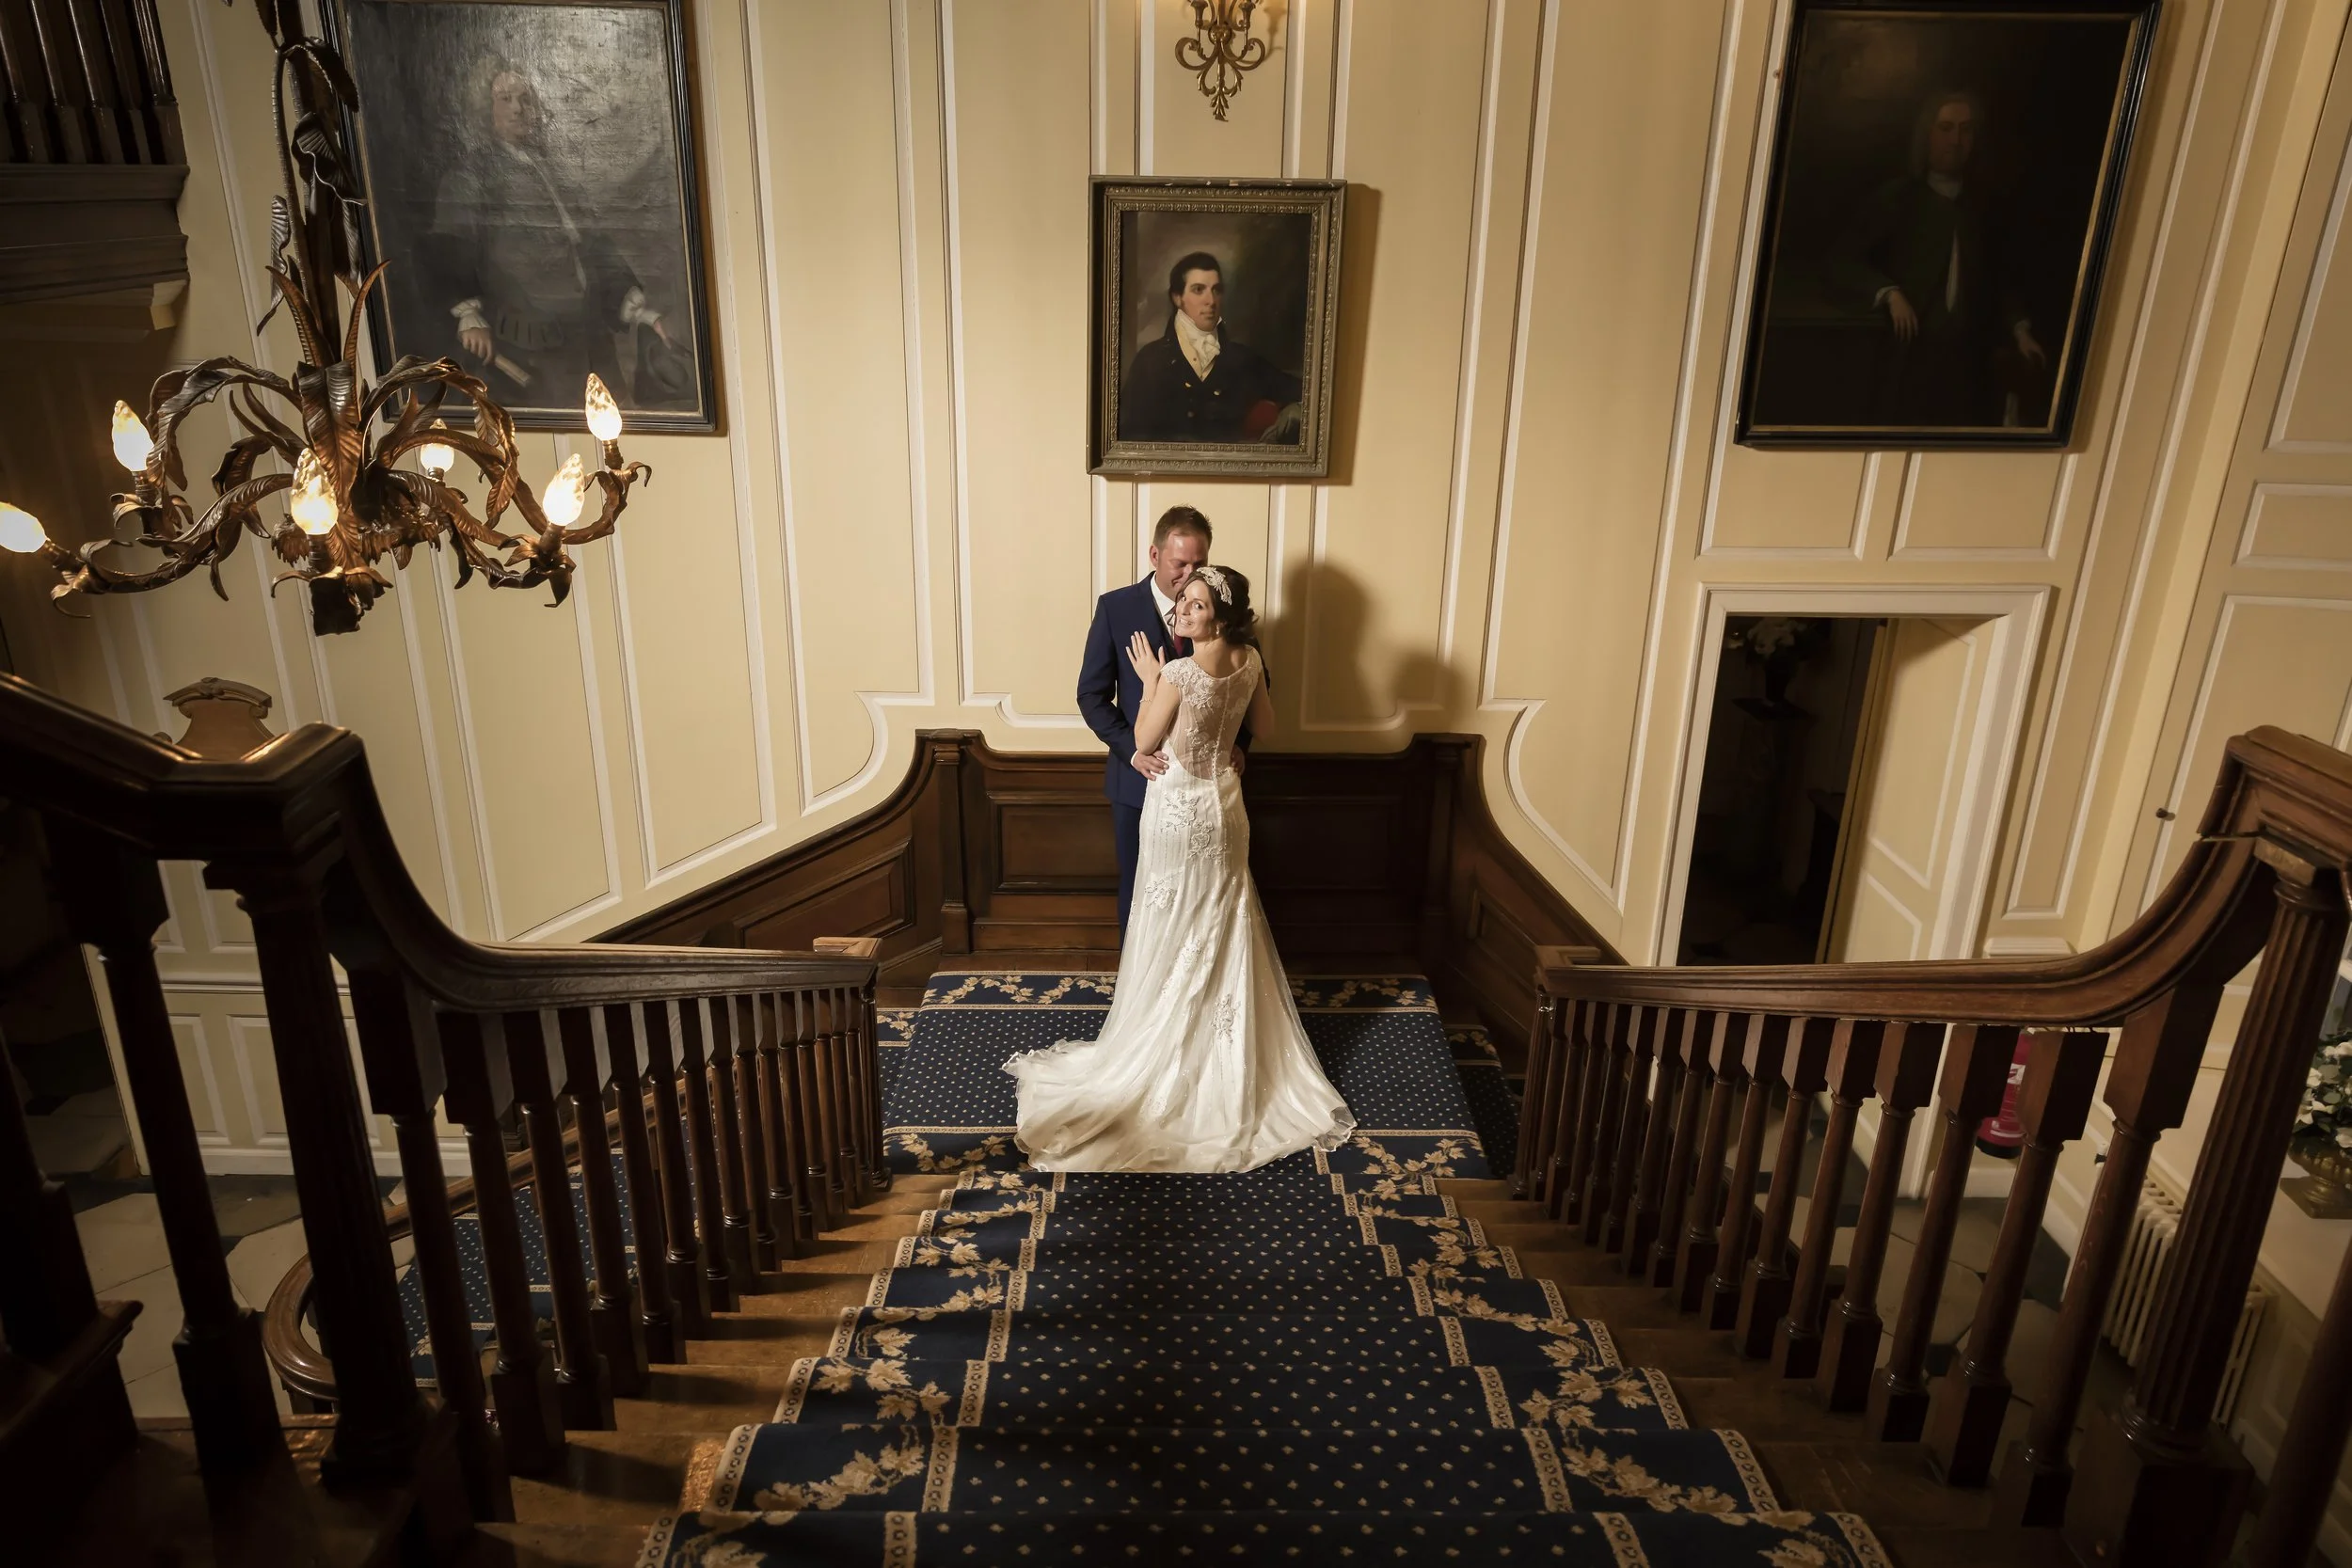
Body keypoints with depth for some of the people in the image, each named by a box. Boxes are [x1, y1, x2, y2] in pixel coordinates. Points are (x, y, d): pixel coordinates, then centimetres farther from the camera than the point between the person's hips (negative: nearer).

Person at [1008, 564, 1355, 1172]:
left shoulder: (1179, 673, -25)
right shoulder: (1249, 660, -5)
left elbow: (1144, 742, -13)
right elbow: (1264, 722, 12)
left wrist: (1149, 680, -5)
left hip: (1180, 811, -7)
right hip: (1224, 805, 7)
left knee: (1173, 942, 8)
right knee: (1226, 937, 18)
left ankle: (1167, 1054, 23)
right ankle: (1233, 1058, 30)